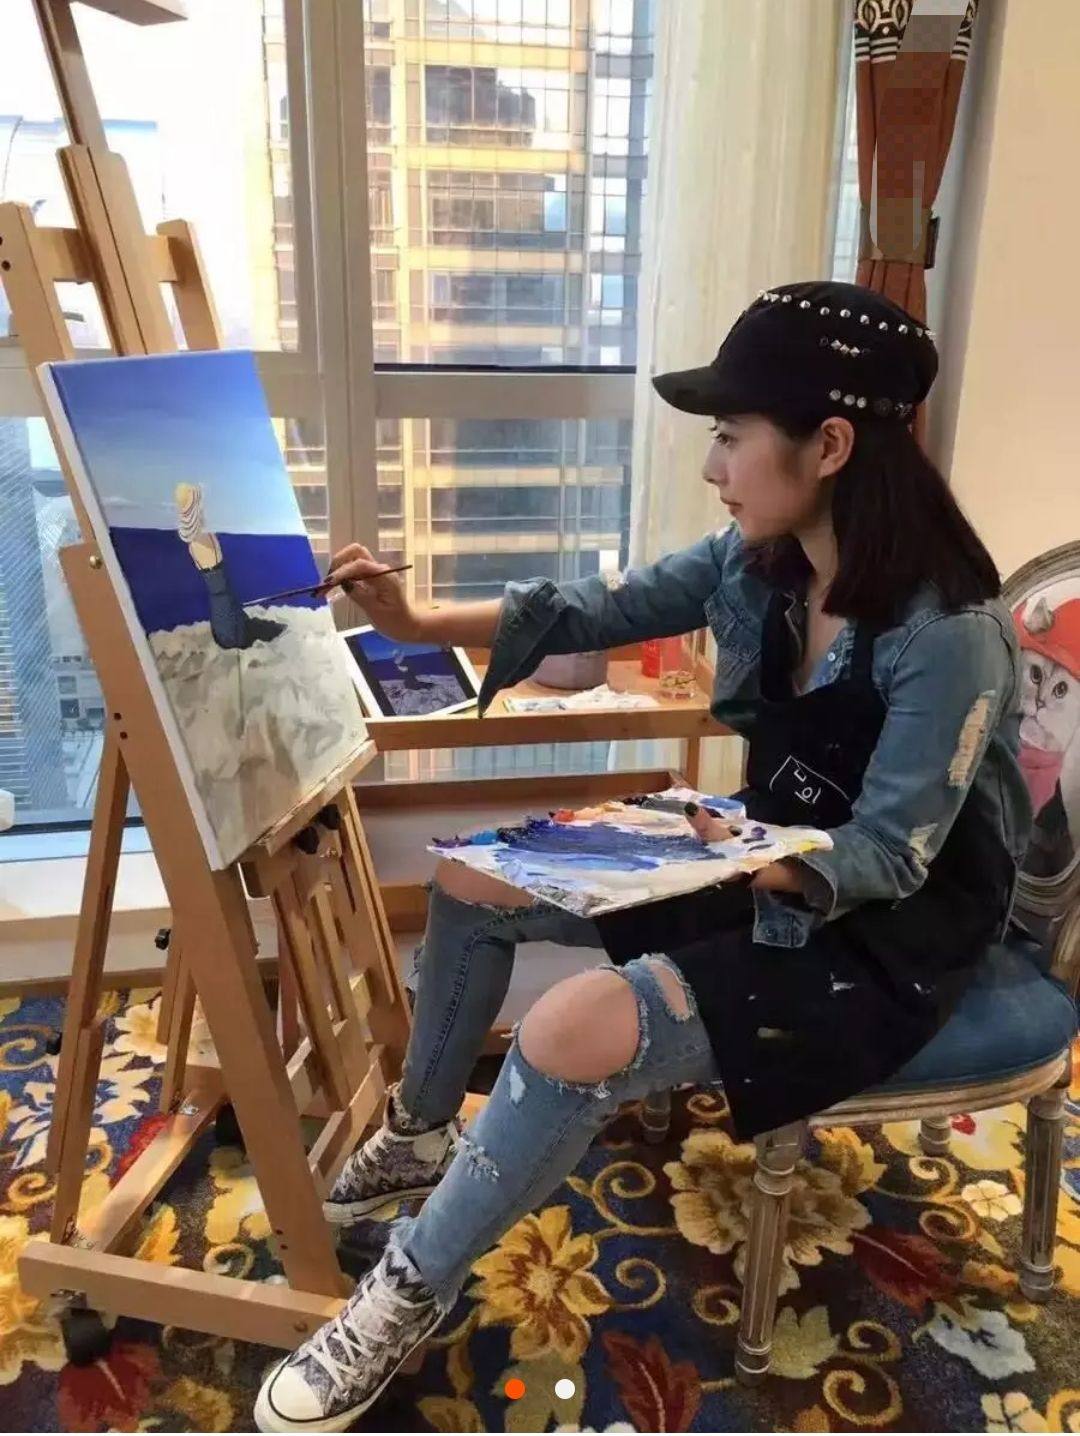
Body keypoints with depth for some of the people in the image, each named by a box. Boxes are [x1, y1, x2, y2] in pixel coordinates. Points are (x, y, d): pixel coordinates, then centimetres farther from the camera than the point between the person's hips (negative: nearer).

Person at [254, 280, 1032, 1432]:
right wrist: (414, 622, -7)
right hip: (766, 866, 8)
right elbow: (589, 613, 0)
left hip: (886, 938, -7)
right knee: (472, 879, 4)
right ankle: (420, 1138, 25)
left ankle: (409, 1296, -2)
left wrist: (752, 866, -39)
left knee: (574, 1032, -30)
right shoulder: (753, 564, -6)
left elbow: (887, 859, -23)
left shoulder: (946, 635, -28)